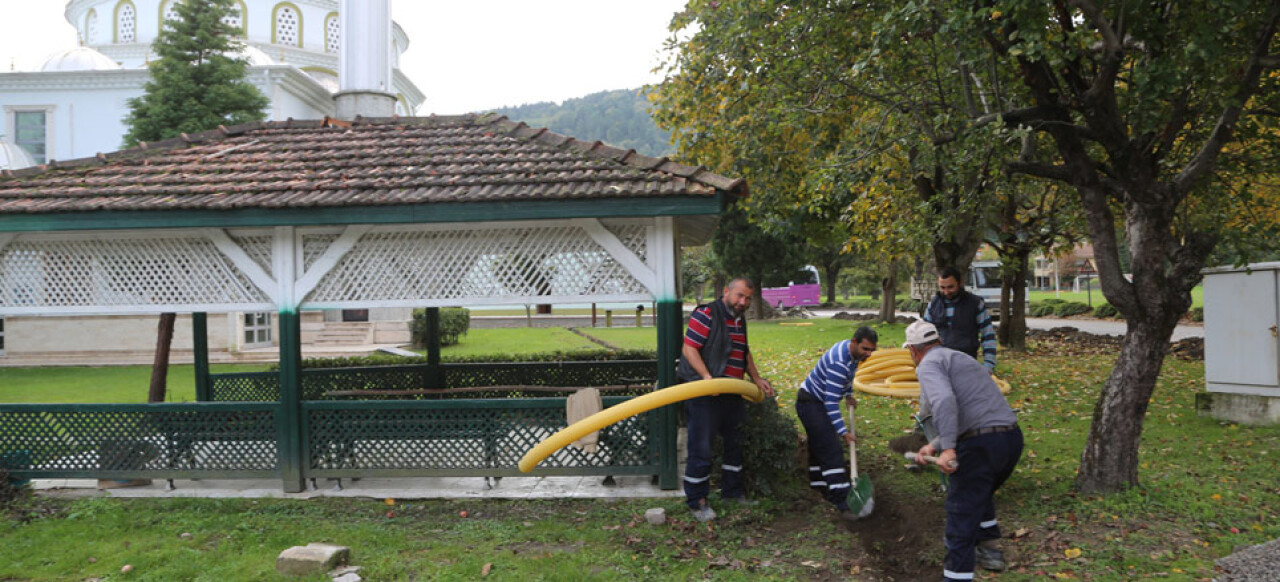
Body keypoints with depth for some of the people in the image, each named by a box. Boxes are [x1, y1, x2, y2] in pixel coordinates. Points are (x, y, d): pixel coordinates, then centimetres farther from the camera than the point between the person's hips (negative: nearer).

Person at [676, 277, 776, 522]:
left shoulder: (740, 320, 14)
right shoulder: (706, 315, -13)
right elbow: (689, 348, -19)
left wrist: (757, 379, 19)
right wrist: (707, 377, -29)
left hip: (731, 394, 9)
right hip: (704, 394, -9)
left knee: (734, 443, 19)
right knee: (701, 449, -4)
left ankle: (732, 491, 34)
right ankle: (697, 501, 7)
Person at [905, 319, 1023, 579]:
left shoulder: (929, 364, -2)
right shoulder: (960, 358, 27)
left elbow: (944, 400, -24)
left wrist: (947, 448, -27)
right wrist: (934, 446, 29)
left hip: (981, 444, -9)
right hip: (1013, 437, 9)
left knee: (961, 516, 0)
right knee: (981, 493, 33)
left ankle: (957, 573, 4)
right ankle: (989, 550, 45)